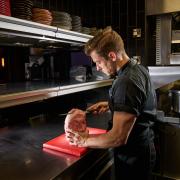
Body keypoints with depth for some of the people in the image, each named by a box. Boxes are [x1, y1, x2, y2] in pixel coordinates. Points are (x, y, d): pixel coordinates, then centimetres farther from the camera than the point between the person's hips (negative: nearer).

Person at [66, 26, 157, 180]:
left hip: (132, 159, -9)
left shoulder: (127, 82, -30)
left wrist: (84, 140, -17)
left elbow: (118, 138, -30)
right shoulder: (138, 69, 1)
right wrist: (111, 104, 4)